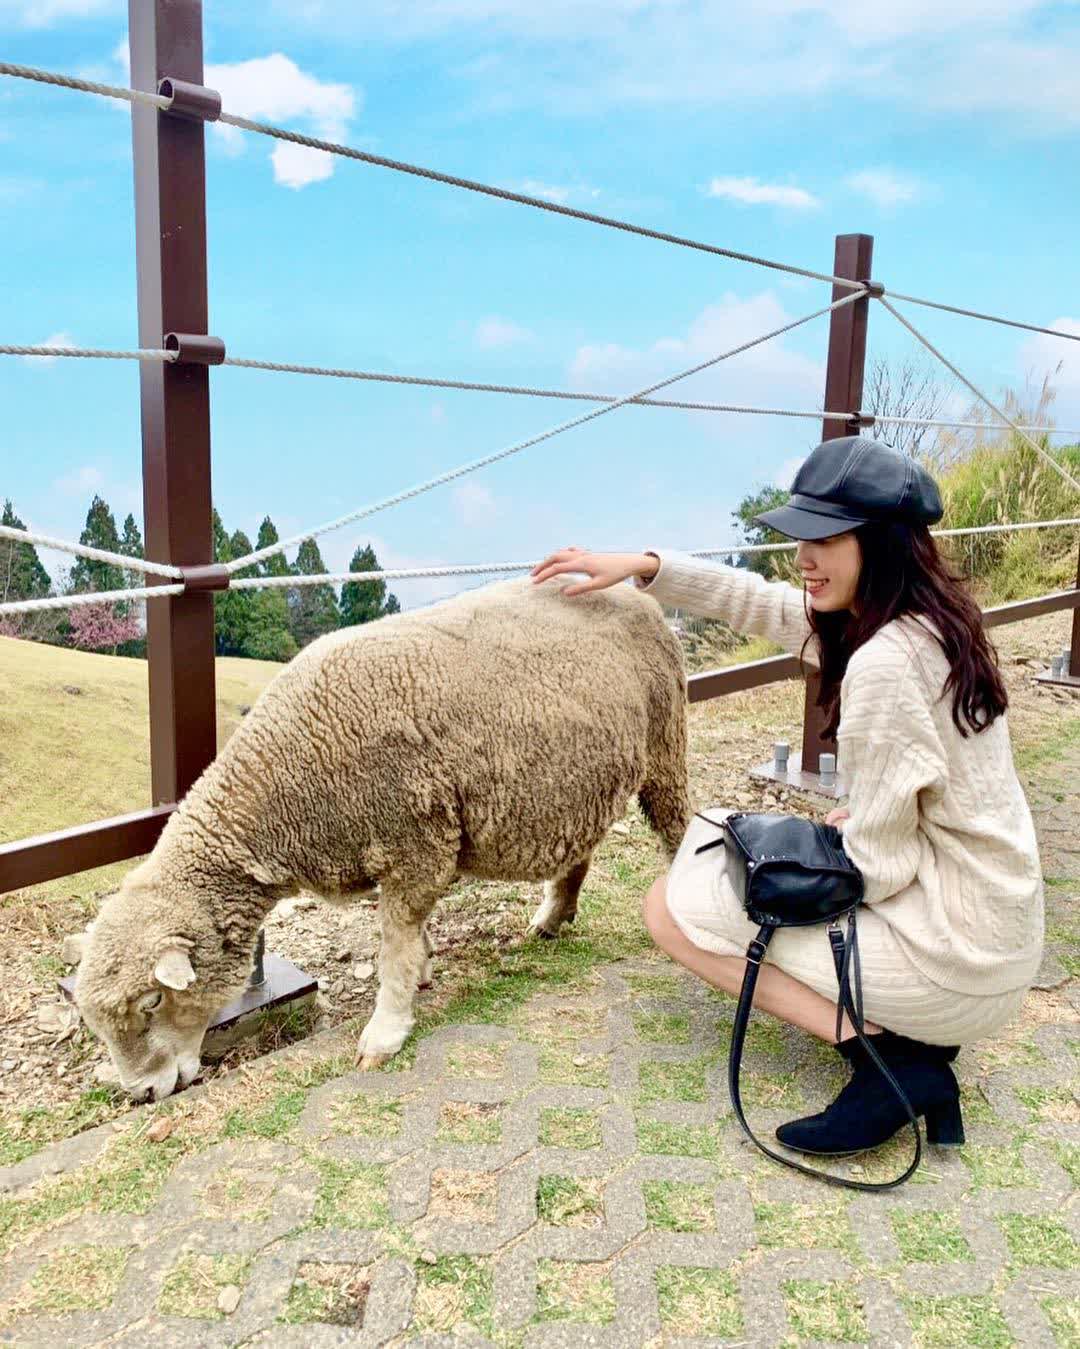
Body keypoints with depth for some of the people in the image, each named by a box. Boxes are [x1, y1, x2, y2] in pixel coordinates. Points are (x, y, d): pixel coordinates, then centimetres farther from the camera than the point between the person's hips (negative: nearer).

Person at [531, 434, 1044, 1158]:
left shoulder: (885, 663, -26)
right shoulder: (929, 620, 3)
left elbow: (877, 865, -21)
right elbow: (761, 601, 15)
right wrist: (642, 564, 13)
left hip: (955, 961, -9)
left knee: (674, 907, -2)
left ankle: (888, 1056, -9)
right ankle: (910, 1029, 13)